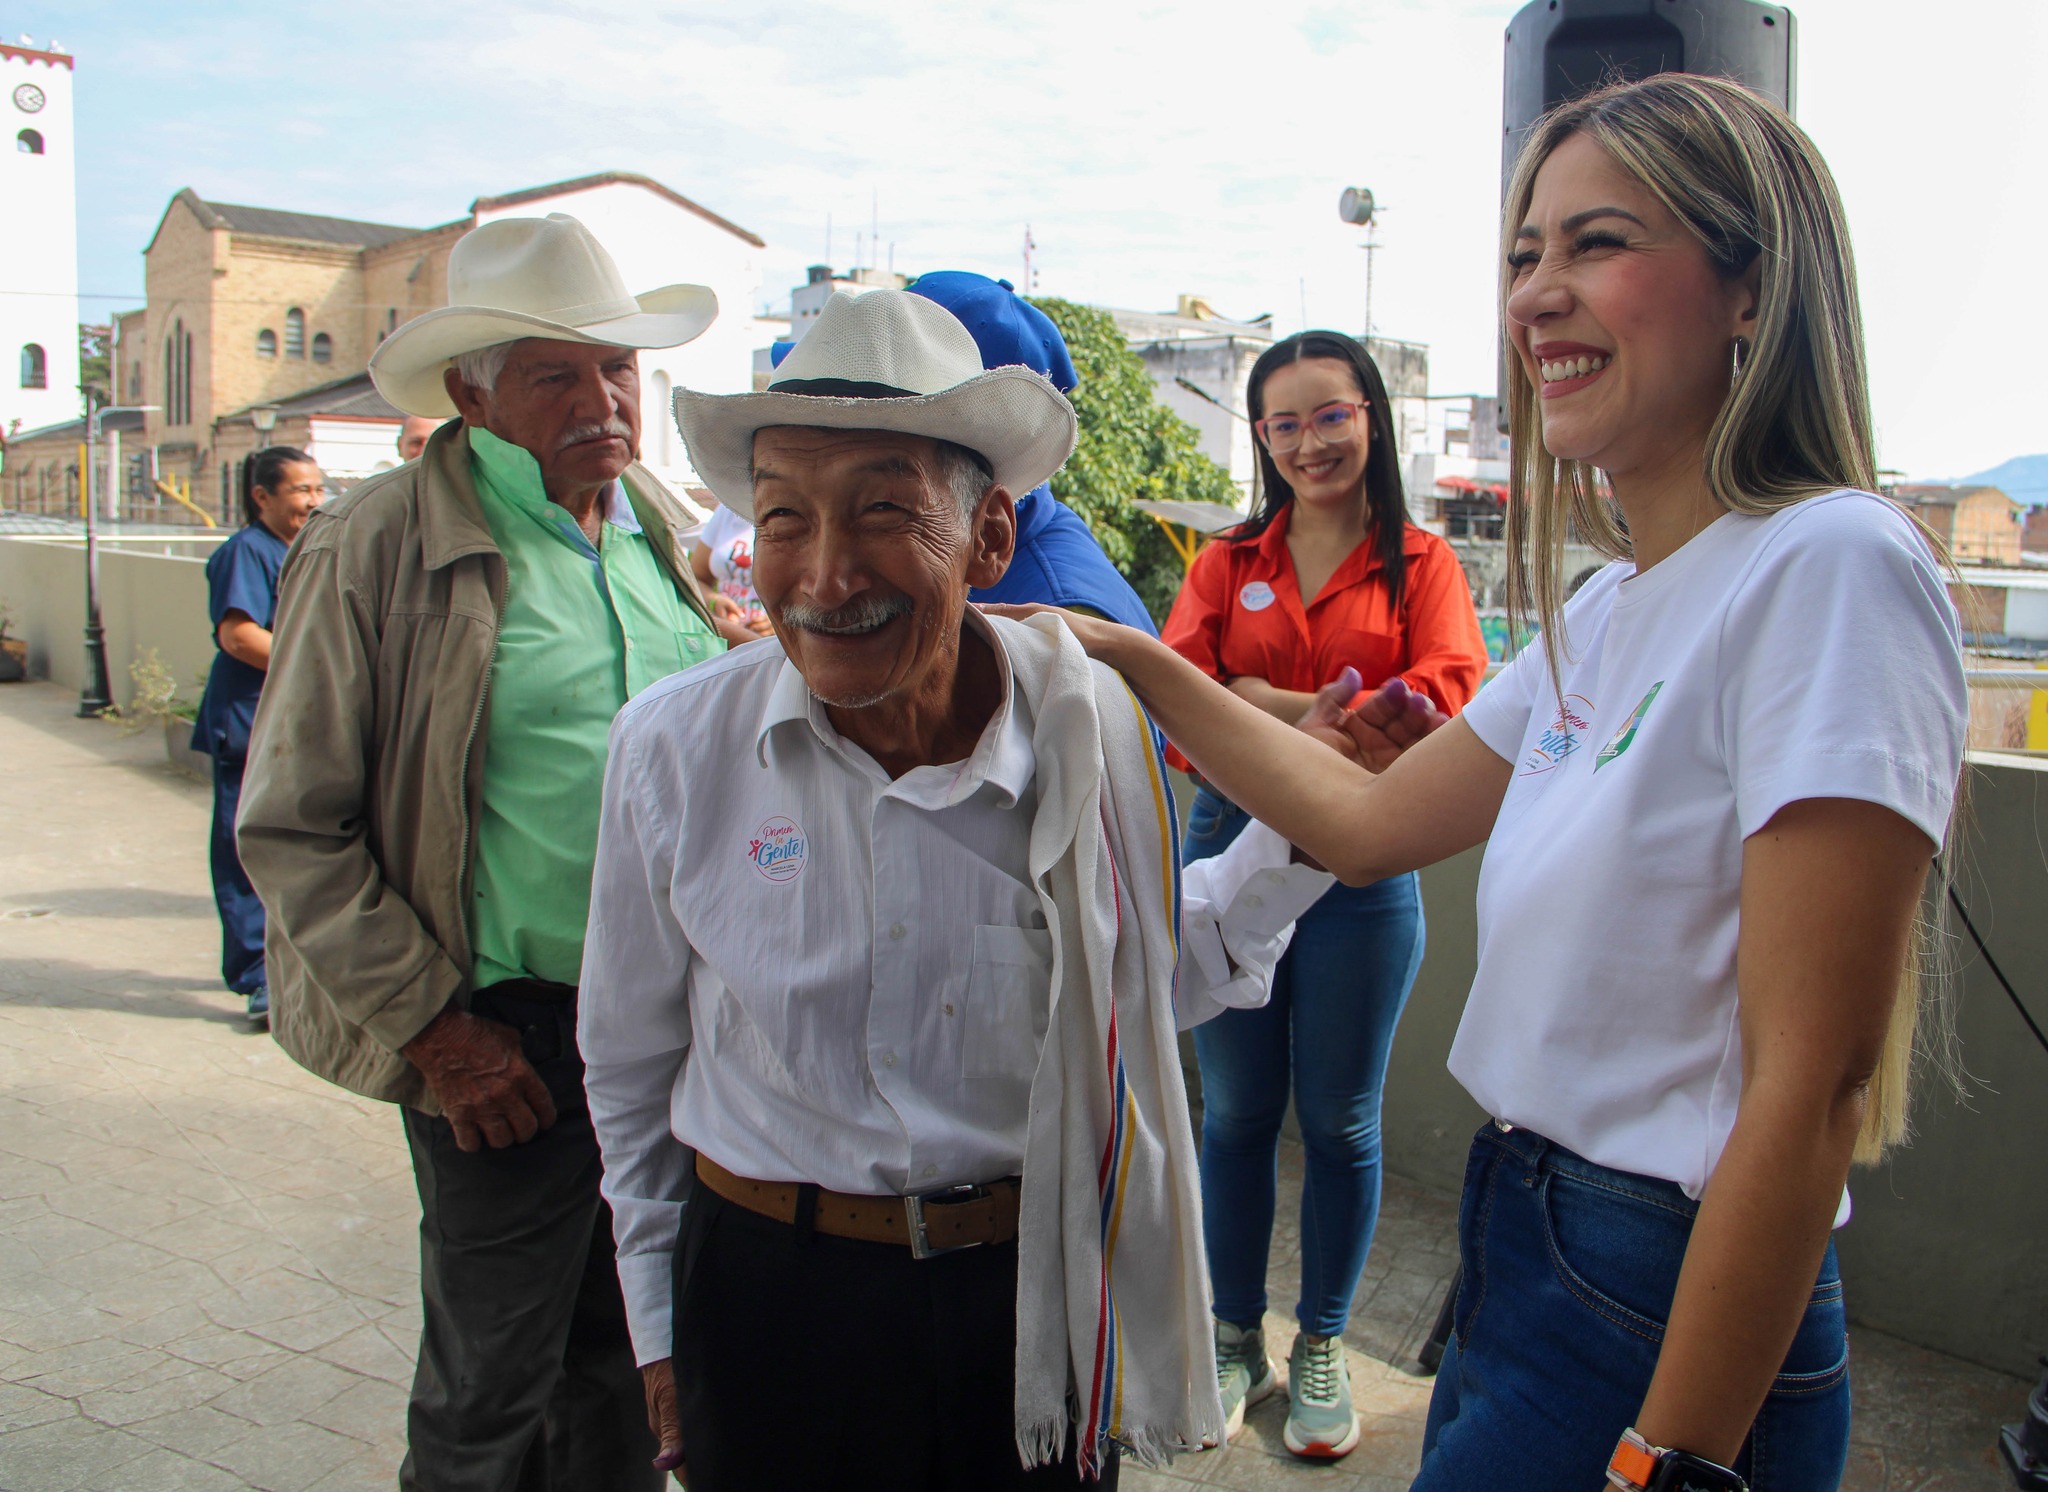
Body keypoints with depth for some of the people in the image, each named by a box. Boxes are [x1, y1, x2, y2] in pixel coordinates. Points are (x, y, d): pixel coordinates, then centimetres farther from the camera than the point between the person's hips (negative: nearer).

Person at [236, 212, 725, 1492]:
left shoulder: (667, 533, 8)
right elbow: (289, 828, -8)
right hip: (512, 1036, -5)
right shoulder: (380, 547, -9)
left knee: (626, 1369, 20)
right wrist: (432, 1025, -11)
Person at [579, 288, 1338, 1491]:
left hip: (1041, 1295, 1)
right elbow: (633, 1070, 2)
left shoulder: (1091, 727, -11)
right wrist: (661, 1330, 8)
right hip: (768, 1292, 0)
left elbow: (1153, 977, 5)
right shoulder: (676, 749, -12)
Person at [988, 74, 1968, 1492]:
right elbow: (1372, 820, 13)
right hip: (1522, 1242, 7)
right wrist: (1130, 659, 12)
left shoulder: (1830, 566, -19)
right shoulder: (1607, 604, 6)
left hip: (1669, 1317, -7)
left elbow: (1808, 1090, -21)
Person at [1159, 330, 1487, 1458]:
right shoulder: (1229, 562, 7)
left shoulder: (1420, 564, 2)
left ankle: (1322, 1345, 30)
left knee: (1338, 1122, 11)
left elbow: (1441, 704, -15)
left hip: (1361, 867, -2)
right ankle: (1235, 1339, 30)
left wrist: (1266, 701, -20)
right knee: (1235, 1114, 12)